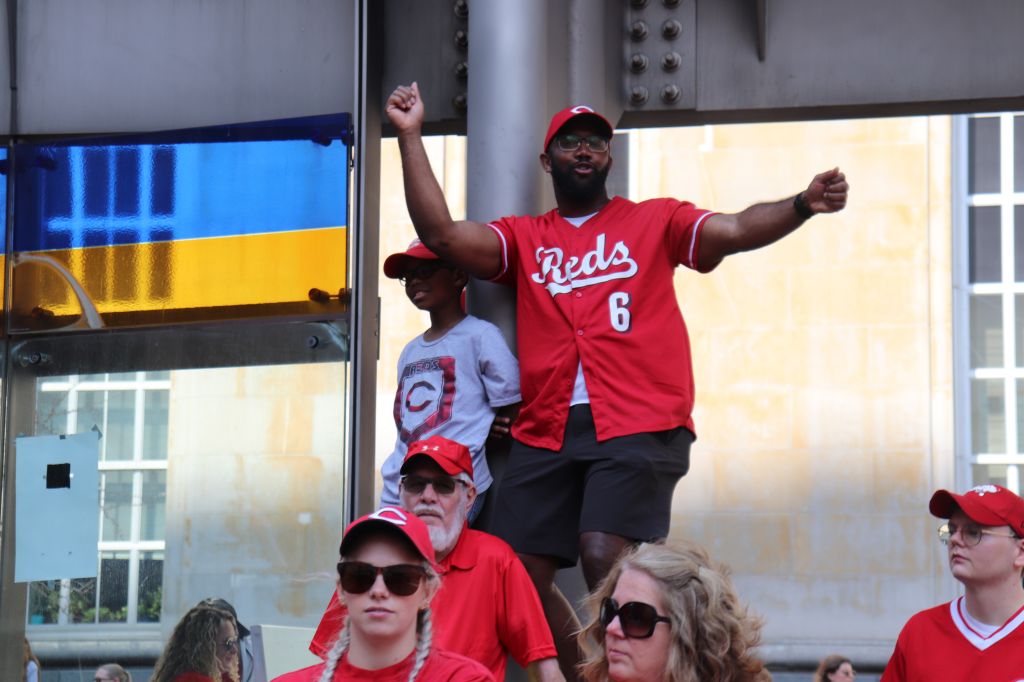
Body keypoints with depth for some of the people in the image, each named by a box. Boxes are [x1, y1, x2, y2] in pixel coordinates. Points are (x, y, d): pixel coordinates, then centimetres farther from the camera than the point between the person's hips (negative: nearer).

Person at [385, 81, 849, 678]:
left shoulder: (656, 221, 16)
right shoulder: (524, 238, 20)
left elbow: (737, 230, 2)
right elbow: (442, 234, 7)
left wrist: (802, 206, -17)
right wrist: (411, 136, 4)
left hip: (638, 427, -4)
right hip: (547, 432, 4)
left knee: (604, 558, -22)